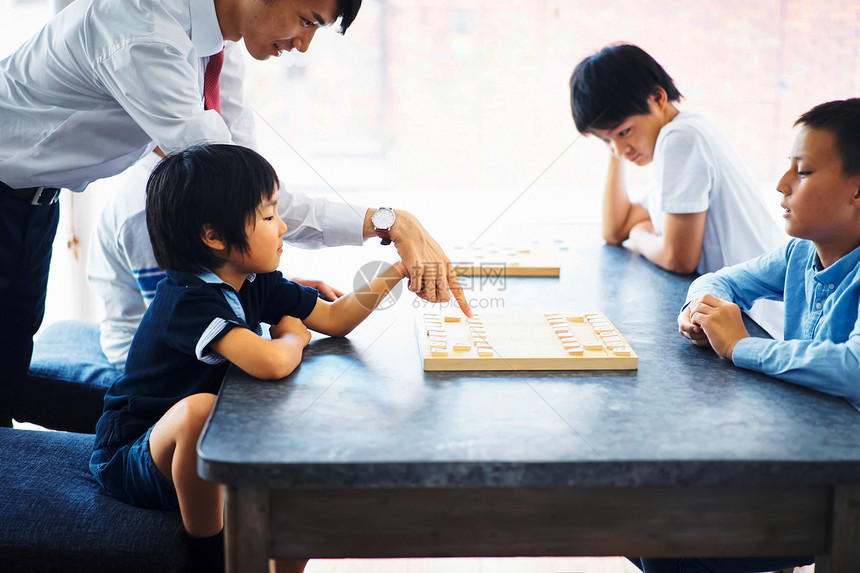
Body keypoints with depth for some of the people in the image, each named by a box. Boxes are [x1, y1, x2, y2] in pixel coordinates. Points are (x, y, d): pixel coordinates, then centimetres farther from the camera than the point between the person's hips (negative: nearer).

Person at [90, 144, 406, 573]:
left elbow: (335, 320, 5)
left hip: (199, 452, 8)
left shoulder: (255, 284, -2)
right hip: (131, 456, -8)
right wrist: (293, 337, -20)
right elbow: (270, 363, -42)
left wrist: (392, 274, -7)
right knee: (200, 408, -38)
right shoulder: (187, 300, -29)